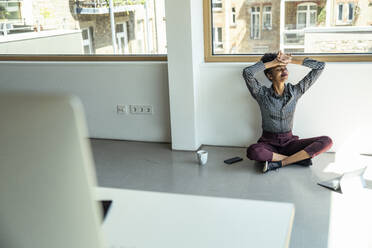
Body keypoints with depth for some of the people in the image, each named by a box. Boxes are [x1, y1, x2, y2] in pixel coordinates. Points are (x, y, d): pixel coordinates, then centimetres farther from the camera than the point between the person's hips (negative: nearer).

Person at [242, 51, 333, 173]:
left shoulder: (295, 91, 0)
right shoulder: (262, 94, -7)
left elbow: (320, 66, -2)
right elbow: (247, 72, -26)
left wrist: (290, 60, -7)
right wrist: (273, 62, -15)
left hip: (289, 142, 2)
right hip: (268, 143, -2)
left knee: (327, 141, -20)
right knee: (252, 151, -38)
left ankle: (278, 163, -22)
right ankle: (299, 158, -19)